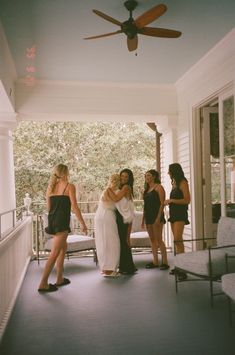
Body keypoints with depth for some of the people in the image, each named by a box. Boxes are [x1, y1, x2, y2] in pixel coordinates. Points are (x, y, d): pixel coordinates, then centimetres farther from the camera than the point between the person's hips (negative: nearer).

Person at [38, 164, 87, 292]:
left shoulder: (50, 187, 12)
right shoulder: (69, 186, -5)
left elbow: (48, 207, 15)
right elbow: (74, 207, -10)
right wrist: (83, 223, -6)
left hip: (52, 220, 8)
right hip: (62, 221, -7)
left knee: (63, 247, 21)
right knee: (54, 253, -5)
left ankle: (59, 279, 25)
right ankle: (43, 284, -5)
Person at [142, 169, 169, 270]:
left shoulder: (158, 187, -4)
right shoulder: (147, 190, 17)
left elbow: (162, 203, -12)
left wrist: (159, 218, -19)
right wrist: (143, 219, 14)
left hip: (156, 216, -7)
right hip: (148, 216, 8)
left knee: (159, 239, -9)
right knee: (152, 240, 8)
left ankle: (164, 262, -3)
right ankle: (155, 262, 13)